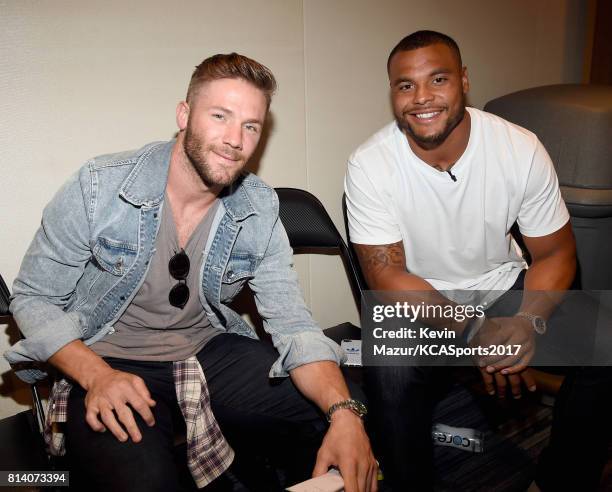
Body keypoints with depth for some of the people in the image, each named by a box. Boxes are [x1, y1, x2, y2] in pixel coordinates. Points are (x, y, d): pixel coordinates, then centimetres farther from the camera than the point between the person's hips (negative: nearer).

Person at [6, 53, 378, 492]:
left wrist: (344, 411, -27)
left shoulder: (260, 209, -5)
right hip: (109, 365, -2)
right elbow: (33, 298, -6)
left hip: (210, 354, 3)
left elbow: (291, 322, -9)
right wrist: (96, 375, -24)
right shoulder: (98, 187, -14)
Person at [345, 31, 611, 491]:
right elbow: (387, 275, -16)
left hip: (506, 289, 3)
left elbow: (555, 252, -3)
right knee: (390, 370, -32)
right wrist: (475, 334, -26)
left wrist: (527, 320, -24)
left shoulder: (522, 148, -11)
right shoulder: (370, 165, -16)